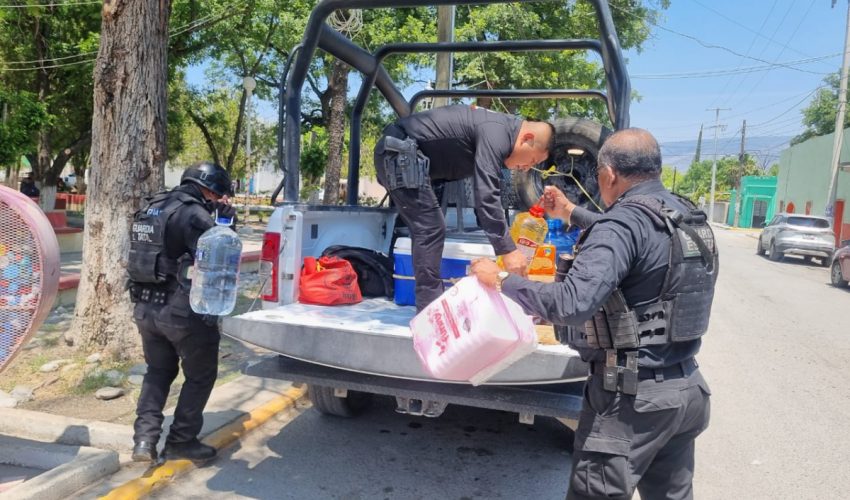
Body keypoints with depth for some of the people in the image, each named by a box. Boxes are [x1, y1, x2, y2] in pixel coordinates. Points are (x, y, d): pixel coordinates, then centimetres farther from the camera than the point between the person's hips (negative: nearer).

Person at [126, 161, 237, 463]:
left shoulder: (150, 208, 13)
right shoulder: (193, 214, -17)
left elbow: (141, 256, 18)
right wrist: (227, 219, -9)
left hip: (146, 308, 8)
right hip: (184, 312, -8)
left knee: (158, 372, 23)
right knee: (200, 376, 11)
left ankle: (144, 439, 16)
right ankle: (180, 442, 17)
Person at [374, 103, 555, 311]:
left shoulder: (501, 128, 14)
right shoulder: (496, 133, -18)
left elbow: (486, 192, 21)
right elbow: (486, 196, -27)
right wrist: (507, 250, -26)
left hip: (397, 152, 11)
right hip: (400, 153, -11)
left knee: (425, 230, 13)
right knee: (430, 231, -10)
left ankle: (431, 307, 20)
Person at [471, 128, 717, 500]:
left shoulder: (624, 223, -21)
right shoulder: (687, 217, 7)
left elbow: (572, 304, -31)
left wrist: (501, 281, -20)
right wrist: (571, 214, 32)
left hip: (633, 396, -9)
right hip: (687, 388, 9)